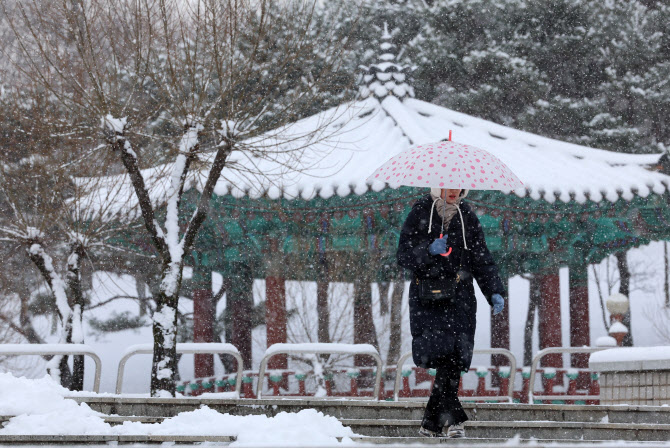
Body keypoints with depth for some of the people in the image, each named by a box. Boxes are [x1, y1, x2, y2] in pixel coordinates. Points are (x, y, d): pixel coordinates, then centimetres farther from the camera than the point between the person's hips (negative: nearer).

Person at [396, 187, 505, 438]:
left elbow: (482, 260, 13)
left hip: (458, 297, 2)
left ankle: (431, 424, 1)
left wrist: (494, 292, 1)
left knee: (453, 360, -9)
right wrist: (428, 251, -18)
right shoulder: (420, 212, 5)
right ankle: (453, 418, -14)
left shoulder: (468, 218, 12)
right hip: (426, 296, -2)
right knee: (441, 352, -18)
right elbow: (403, 255, 1)